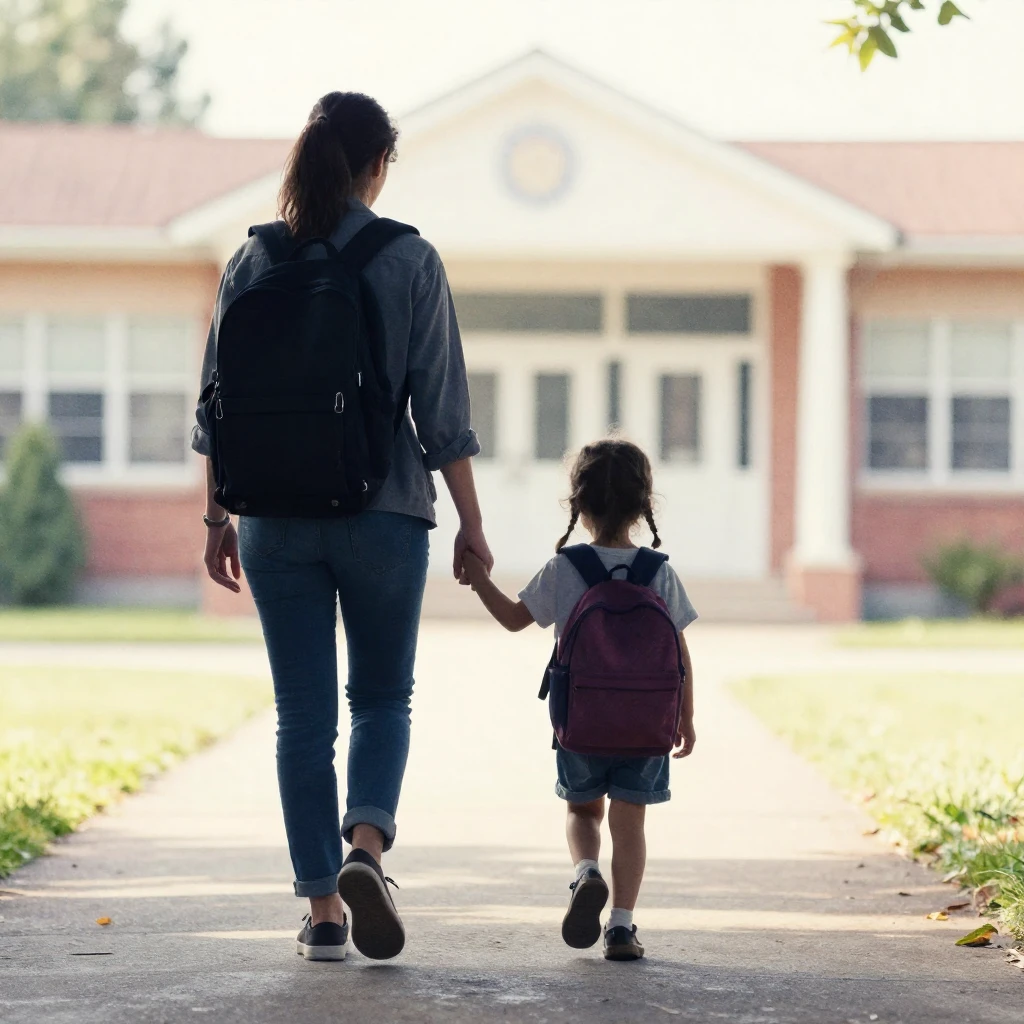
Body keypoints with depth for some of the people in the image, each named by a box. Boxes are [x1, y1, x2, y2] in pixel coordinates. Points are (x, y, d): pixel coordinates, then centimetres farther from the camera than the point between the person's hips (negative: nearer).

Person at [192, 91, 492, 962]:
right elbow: (442, 407, -5)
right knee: (383, 694, 14)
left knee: (304, 715, 8)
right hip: (384, 512, -2)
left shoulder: (253, 262, 2)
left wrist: (217, 516, 11)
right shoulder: (410, 262, -5)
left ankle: (324, 910, 8)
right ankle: (367, 843, -11)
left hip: (277, 515, 2)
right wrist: (471, 522, 2)